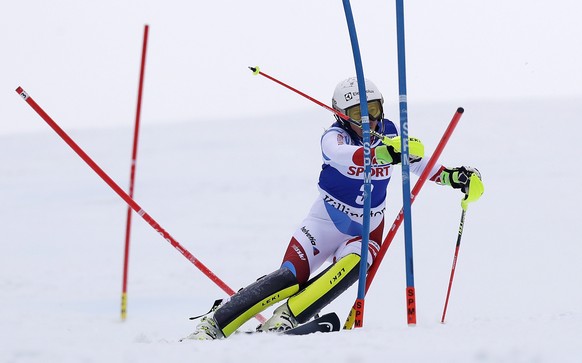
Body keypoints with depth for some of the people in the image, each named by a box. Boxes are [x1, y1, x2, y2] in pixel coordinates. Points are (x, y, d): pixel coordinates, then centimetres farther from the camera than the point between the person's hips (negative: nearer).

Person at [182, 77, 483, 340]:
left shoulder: (389, 134, -4)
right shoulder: (334, 137, -18)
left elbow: (416, 161, 16)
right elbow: (343, 154, -44)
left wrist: (452, 176, 3)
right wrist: (385, 152, -61)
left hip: (366, 231, 3)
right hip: (326, 222, -3)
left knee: (352, 265, -31)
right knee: (290, 277, -21)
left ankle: (284, 320, -30)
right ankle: (214, 323, -13)